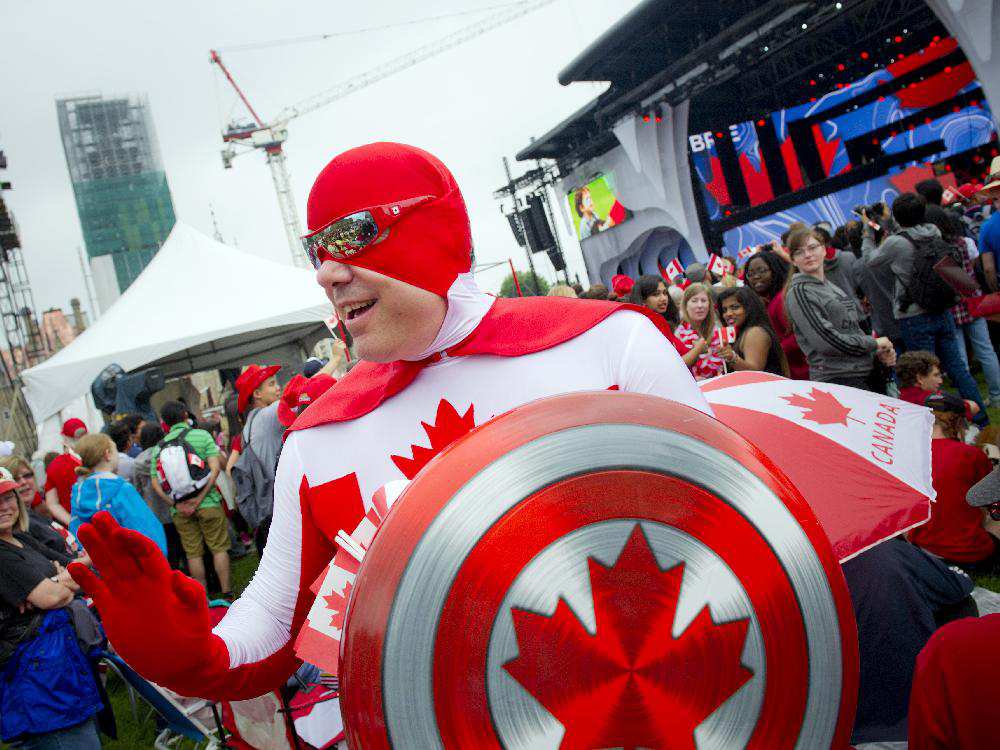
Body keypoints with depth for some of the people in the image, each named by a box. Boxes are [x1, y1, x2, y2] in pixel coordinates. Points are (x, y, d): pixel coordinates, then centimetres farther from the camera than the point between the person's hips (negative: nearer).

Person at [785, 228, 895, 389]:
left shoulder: (833, 287, 18)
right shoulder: (799, 292, -9)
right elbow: (826, 342, -17)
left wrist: (879, 353, 2)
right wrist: (874, 343, -7)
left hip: (864, 374, 8)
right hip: (835, 380, -8)